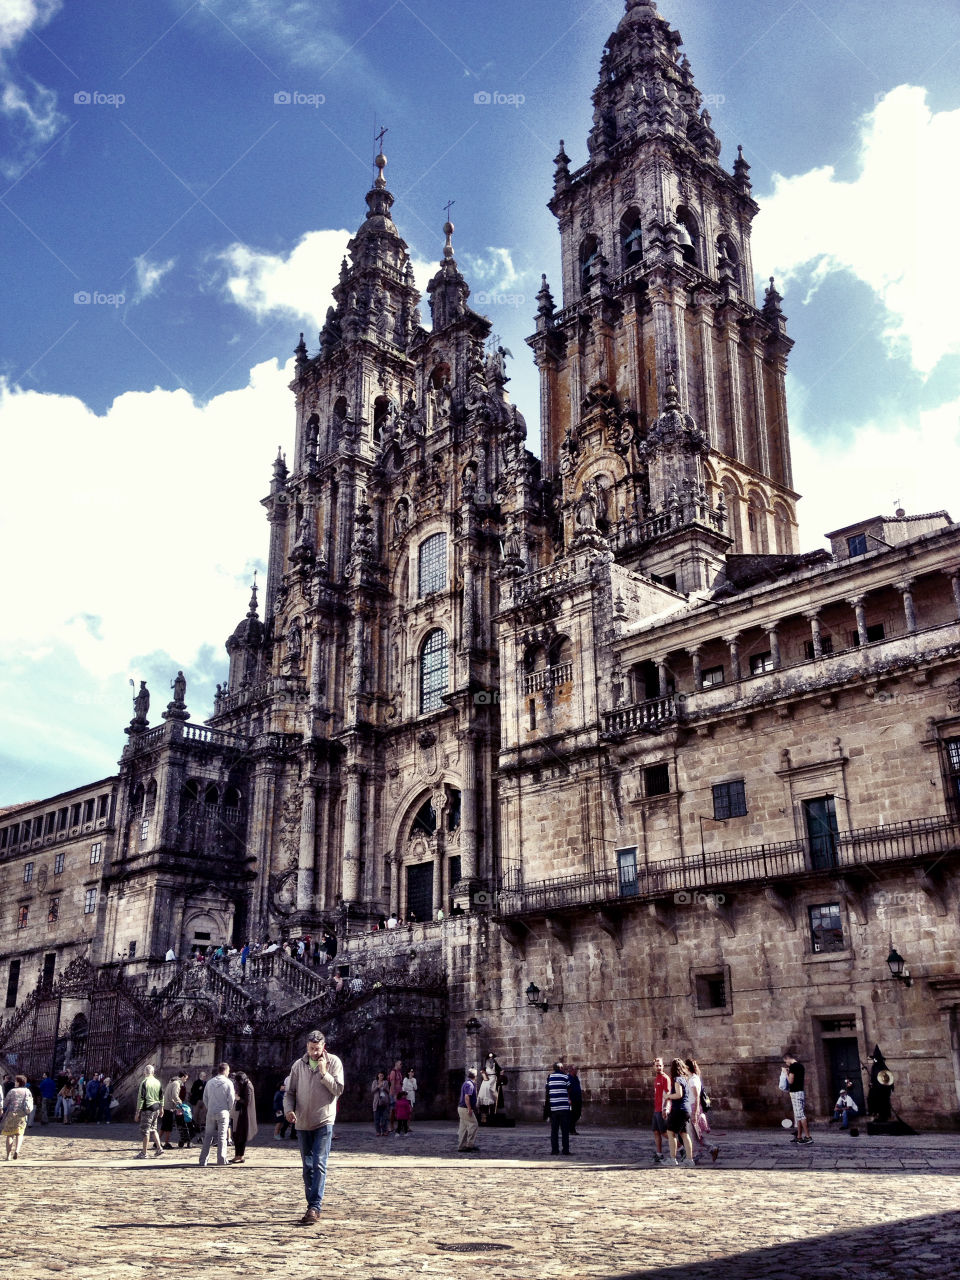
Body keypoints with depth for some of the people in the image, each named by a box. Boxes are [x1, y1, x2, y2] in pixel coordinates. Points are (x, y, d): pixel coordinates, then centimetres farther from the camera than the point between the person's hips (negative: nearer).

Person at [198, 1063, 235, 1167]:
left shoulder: (209, 1082, 6)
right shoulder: (228, 1083, -5)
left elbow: (205, 1098, 9)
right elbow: (231, 1099, -7)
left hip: (210, 1112, 3)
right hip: (223, 1112, -3)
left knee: (208, 1136, 9)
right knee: (222, 1136, 3)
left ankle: (203, 1160, 6)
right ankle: (221, 1159, 3)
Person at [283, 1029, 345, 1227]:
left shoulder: (333, 1062, -3)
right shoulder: (298, 1065, 5)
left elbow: (338, 1090, -9)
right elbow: (290, 1092, 7)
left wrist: (323, 1073, -19)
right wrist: (289, 1109, -11)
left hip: (324, 1122, -4)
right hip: (303, 1123, 4)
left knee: (319, 1165, -12)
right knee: (307, 1167, 11)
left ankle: (314, 1208, -13)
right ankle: (313, 1207, 20)